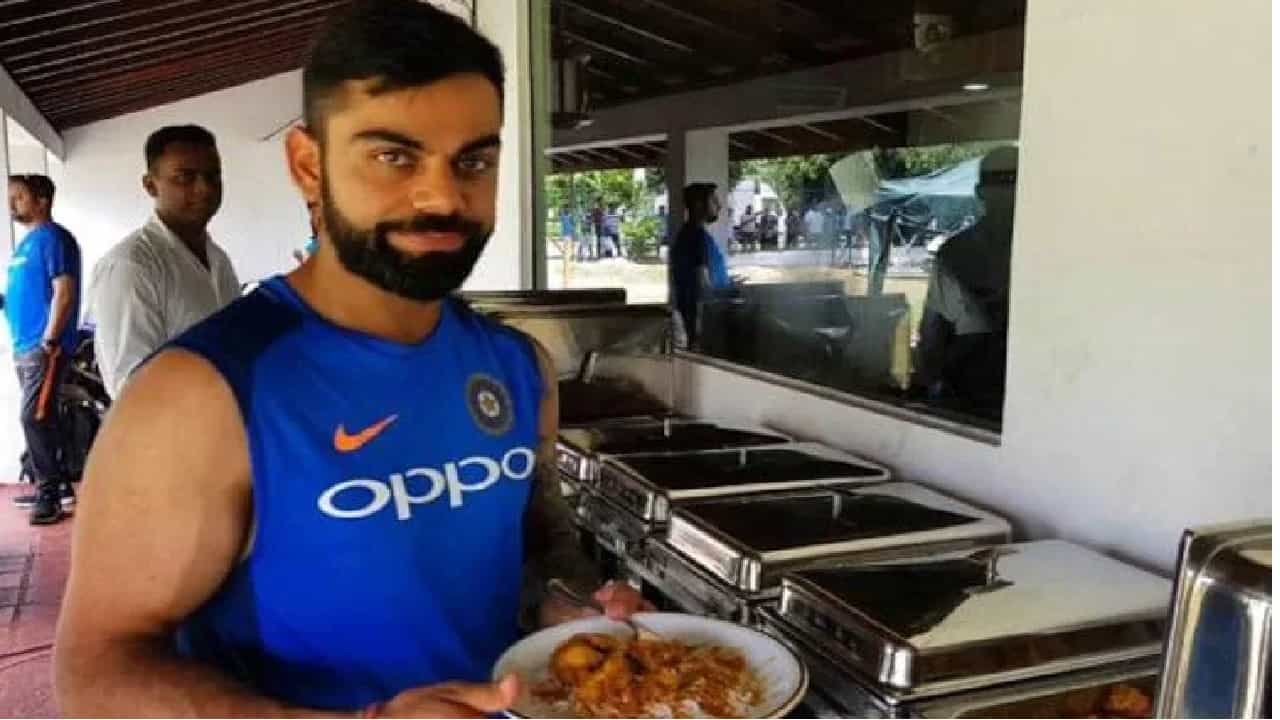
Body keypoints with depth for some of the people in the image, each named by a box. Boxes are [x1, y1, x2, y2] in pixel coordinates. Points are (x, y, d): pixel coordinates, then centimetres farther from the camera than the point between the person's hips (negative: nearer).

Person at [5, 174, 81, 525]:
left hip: (44, 347, -9)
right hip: (24, 348, 9)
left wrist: (48, 342, -19)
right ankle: (58, 485, 20)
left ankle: (50, 493, -4)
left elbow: (64, 293, -18)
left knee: (35, 419, -11)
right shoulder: (27, 241, 17)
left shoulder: (53, 237, -10)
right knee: (41, 419, 12)